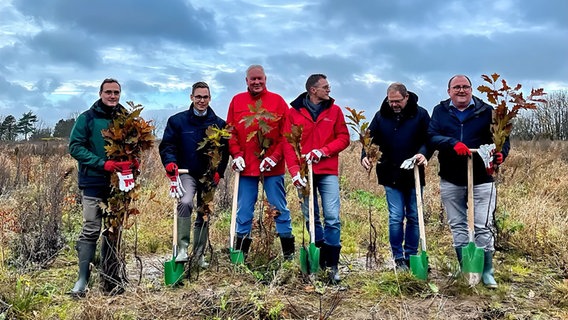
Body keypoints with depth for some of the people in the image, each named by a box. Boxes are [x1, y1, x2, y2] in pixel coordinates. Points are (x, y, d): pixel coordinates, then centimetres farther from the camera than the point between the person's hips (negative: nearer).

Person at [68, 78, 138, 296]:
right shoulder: (87, 118, -1)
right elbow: (75, 147, -7)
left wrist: (134, 161, -7)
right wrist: (103, 163, -18)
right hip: (94, 183, -4)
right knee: (91, 231, -7)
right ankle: (82, 279, 1)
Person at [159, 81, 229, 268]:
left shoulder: (219, 124, 5)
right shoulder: (177, 121, 1)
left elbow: (224, 151, 6)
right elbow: (167, 145, 0)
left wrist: (218, 172, -7)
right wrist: (170, 163, -19)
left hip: (208, 176, 3)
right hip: (187, 174, -3)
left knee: (204, 216, 10)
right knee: (185, 202, -30)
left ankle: (199, 255, 23)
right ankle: (182, 249, -25)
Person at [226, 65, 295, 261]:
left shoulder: (277, 101, 4)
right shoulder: (237, 101, 10)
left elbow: (286, 133, -1)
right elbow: (230, 131, 8)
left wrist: (275, 157, -10)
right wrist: (236, 155, -4)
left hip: (272, 166, -1)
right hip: (246, 166, 2)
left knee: (279, 208, 5)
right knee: (244, 210, 7)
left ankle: (289, 252, 15)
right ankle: (241, 253, 17)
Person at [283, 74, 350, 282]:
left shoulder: (334, 110, 7)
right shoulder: (294, 112, 3)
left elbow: (343, 138, 4)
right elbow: (288, 143, 1)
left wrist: (323, 151, -11)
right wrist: (294, 171, -9)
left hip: (328, 171, 0)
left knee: (332, 218, -6)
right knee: (311, 218, 7)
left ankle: (331, 265, 2)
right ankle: (319, 261, 20)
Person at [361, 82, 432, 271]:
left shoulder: (420, 114, -2)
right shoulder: (381, 116, 3)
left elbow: (429, 139, -2)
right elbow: (371, 139, 4)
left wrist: (424, 154, -22)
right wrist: (365, 156, -15)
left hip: (413, 175, 0)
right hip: (390, 176, 0)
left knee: (414, 217, 9)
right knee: (396, 218, 0)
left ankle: (411, 257, 23)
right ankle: (398, 258, 13)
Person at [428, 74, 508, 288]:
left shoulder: (486, 111, 2)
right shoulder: (440, 111, 5)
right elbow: (432, 136, -9)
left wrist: (501, 153, -19)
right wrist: (453, 143, -27)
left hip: (481, 179, -1)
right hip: (450, 180, 2)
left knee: (483, 227, 2)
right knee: (457, 226, 10)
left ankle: (486, 271, 15)